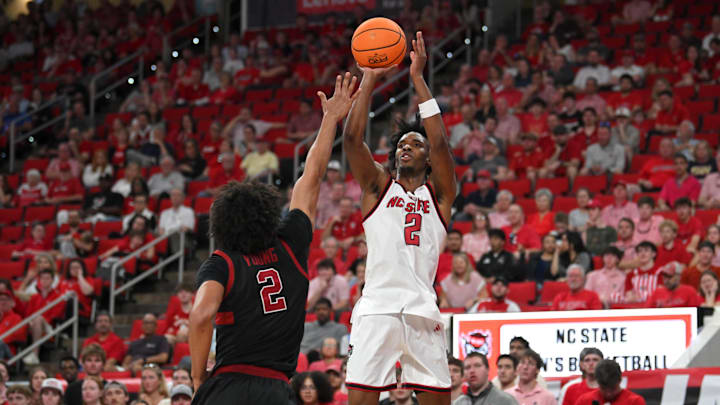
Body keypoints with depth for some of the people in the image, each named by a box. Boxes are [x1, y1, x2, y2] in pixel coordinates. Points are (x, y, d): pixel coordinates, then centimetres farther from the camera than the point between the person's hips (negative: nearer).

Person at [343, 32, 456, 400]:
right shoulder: (378, 187, 17)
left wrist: (418, 79, -1)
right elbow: (352, 139, 3)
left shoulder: (439, 194, 15)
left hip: (422, 311, 0)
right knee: (360, 397, -8)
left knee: (437, 397, -2)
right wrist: (369, 80, 1)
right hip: (376, 308, 0)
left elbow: (440, 144, 0)